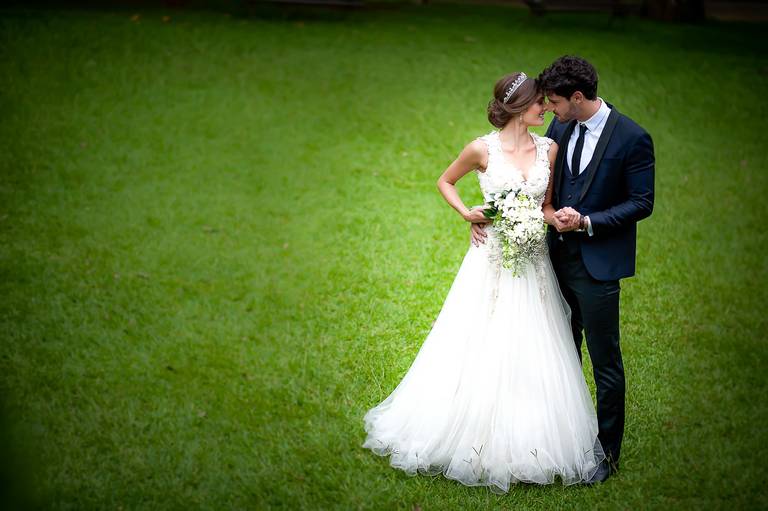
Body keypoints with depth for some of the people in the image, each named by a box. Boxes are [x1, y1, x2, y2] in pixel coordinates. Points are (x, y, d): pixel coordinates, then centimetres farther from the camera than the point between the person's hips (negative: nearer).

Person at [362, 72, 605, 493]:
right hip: (491, 261, -3)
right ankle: (480, 443, 18)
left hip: (532, 263, 3)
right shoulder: (483, 149, -7)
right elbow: (445, 181, 9)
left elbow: (546, 205, 12)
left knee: (531, 357, 6)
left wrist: (560, 219, -10)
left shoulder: (548, 148, 3)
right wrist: (465, 212, -7)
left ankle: (530, 445, 19)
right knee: (481, 353, 3)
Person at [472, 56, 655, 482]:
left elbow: (642, 203, -12)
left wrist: (587, 222, -20)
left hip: (598, 263, -6)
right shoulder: (559, 128, 2)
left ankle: (608, 452, 18)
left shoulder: (632, 138, -15)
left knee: (605, 360, 4)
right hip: (560, 255, 6)